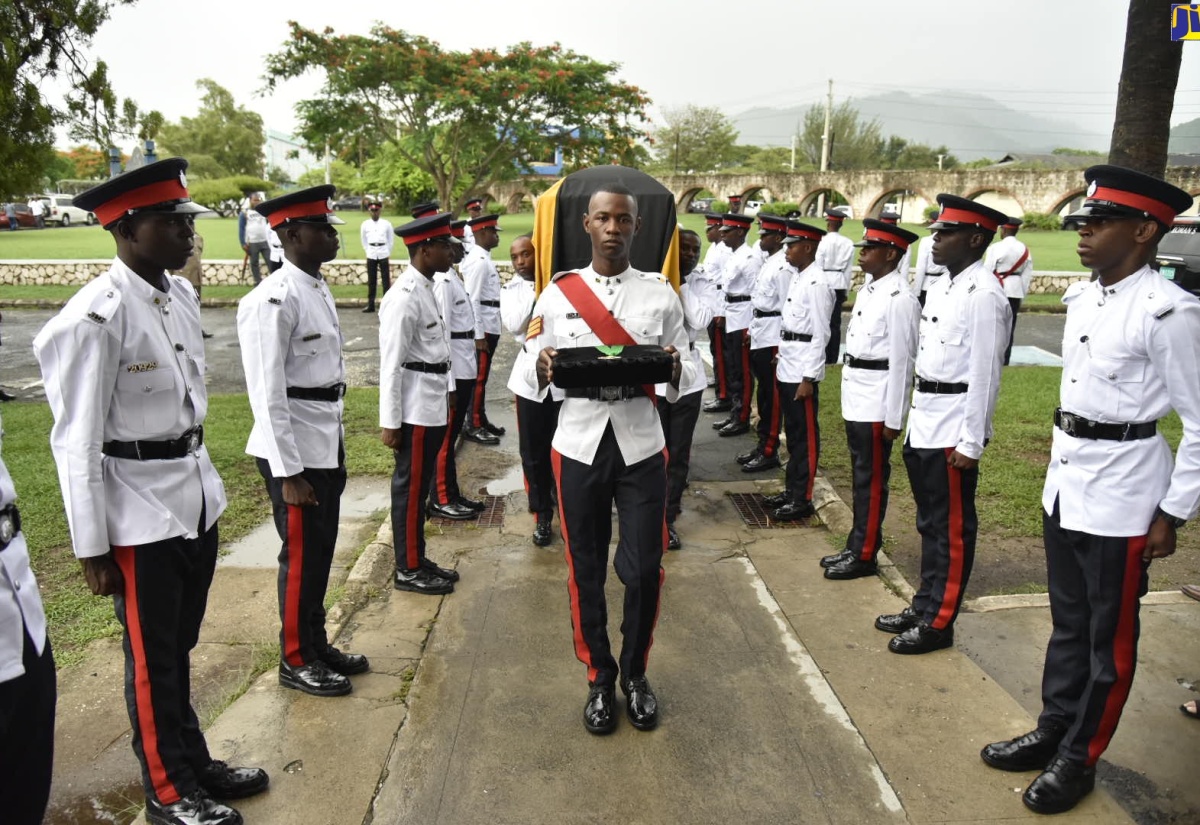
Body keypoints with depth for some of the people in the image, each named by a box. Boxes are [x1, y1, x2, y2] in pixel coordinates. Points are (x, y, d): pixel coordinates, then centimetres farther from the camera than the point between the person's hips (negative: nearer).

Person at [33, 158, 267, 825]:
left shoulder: (182, 294, 3)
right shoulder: (95, 317, -20)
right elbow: (77, 443, -16)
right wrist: (93, 548, -12)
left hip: (198, 493, 7)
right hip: (141, 511, -6)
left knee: (180, 647, 22)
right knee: (153, 660, 13)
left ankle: (194, 761, 41)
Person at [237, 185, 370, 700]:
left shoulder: (319, 289, 10)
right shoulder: (273, 300, -18)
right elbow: (267, 392, -20)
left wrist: (336, 452, 16)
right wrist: (288, 472, -19)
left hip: (326, 444, 8)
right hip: (294, 450, -8)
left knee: (320, 553, 18)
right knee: (301, 557, 5)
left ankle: (317, 644, 35)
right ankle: (296, 661, 23)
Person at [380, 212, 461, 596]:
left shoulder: (427, 288, 10)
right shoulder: (404, 297, -19)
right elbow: (391, 364, -20)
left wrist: (447, 391, 17)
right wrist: (390, 422, -18)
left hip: (433, 404, 9)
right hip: (416, 409, -9)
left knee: (420, 486, 18)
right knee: (410, 488, 3)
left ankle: (417, 558, 30)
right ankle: (407, 570, 17)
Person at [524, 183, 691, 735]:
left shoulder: (660, 293, 5)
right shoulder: (557, 293, 4)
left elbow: (683, 378, 6)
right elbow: (533, 374, 5)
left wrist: (673, 368, -17)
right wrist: (545, 368, -18)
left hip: (641, 445, 0)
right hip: (579, 445, 0)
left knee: (644, 569, 3)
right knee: (586, 569, 9)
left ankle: (635, 673, 29)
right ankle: (599, 677, 29)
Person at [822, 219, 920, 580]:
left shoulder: (899, 298, -18)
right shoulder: (868, 288, 11)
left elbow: (902, 361, -18)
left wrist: (894, 418, -17)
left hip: (877, 403, -9)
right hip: (856, 398, 9)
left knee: (871, 480, 2)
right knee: (859, 477, 17)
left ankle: (865, 556, 14)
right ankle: (855, 546, 29)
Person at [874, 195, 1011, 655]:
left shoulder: (983, 295, -16)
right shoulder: (941, 287, 12)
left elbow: (985, 375, -18)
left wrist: (971, 443, -18)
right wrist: (914, 417, 18)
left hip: (953, 429, -9)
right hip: (923, 423, 9)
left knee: (951, 530, 4)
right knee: (929, 524, 19)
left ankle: (938, 623, 16)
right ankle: (924, 605, 32)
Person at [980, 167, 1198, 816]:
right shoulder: (1080, 298, 5)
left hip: (1119, 498, -7)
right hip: (1064, 485, 7)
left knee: (1110, 637, 10)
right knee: (1068, 622, 20)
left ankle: (1079, 759, 26)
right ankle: (1052, 732, 36)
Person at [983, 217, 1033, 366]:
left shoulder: (996, 247, -11)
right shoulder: (1024, 249, 6)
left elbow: (987, 271, -10)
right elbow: (1027, 275, 7)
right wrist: (1023, 293, 15)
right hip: (1016, 291, 5)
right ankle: (1005, 358, 11)